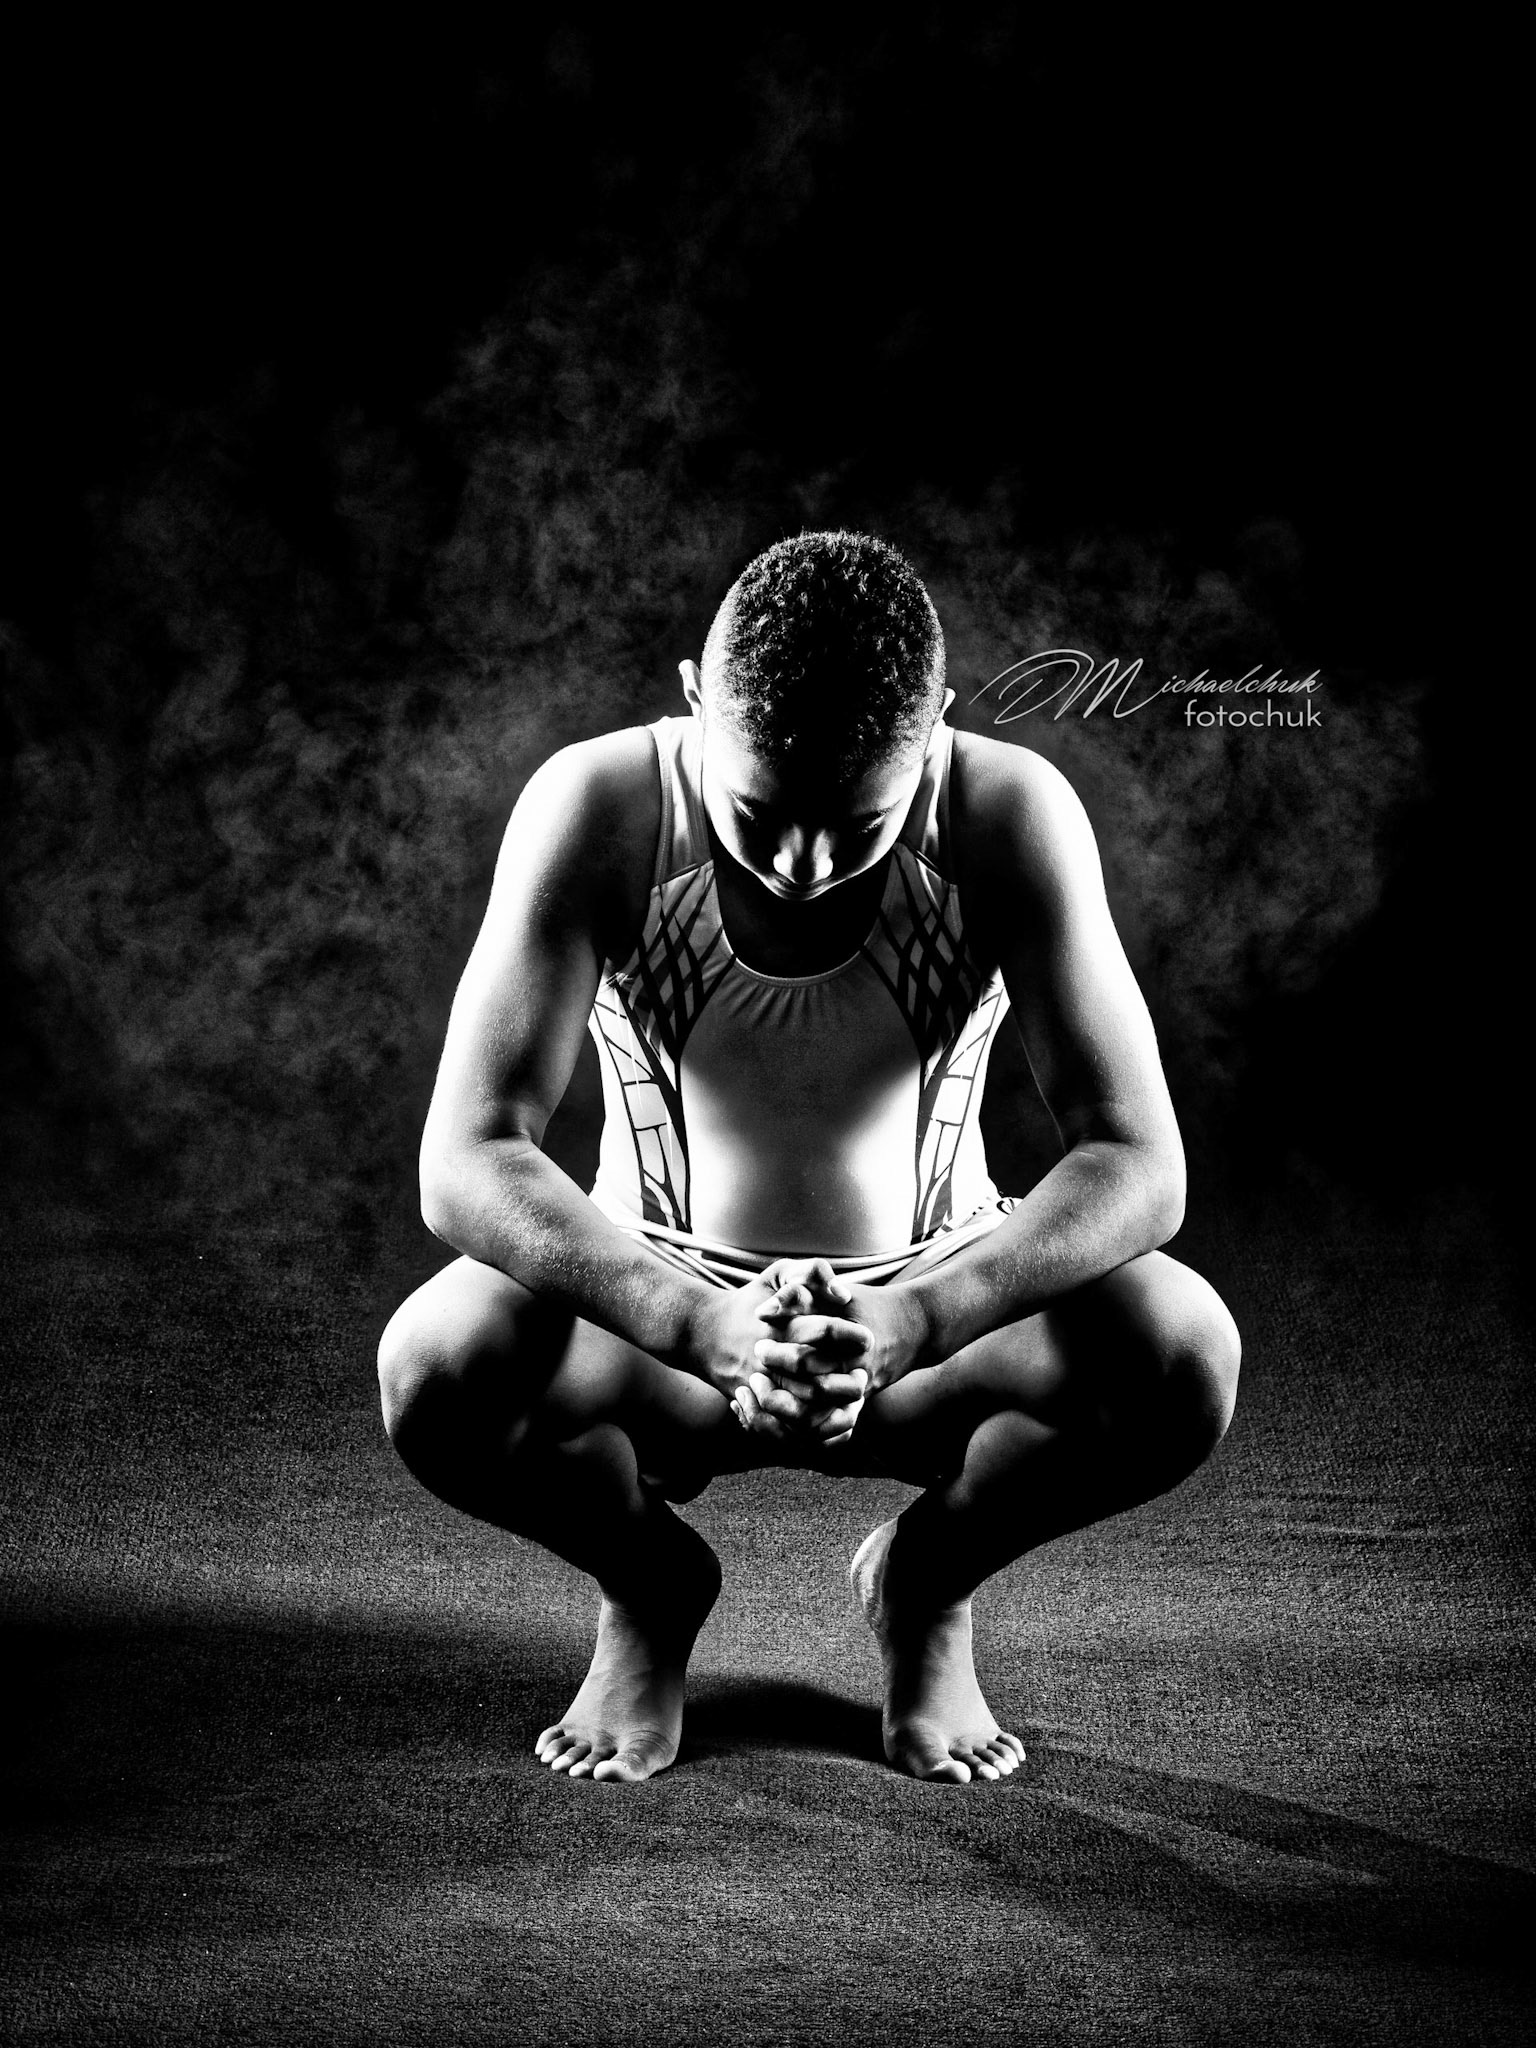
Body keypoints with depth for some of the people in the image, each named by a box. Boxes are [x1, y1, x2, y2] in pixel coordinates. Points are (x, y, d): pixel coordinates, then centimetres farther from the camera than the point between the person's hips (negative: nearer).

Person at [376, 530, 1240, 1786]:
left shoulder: (1009, 814, -22)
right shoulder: (597, 809, -23)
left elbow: (1139, 1161, -25)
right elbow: (465, 1160, -27)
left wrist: (911, 1321, -41)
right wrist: (698, 1325, -43)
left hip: (935, 1314, 1)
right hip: (667, 1314, 0)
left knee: (1185, 1356, -29)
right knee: (434, 1372, -31)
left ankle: (929, 1583, 4)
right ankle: (648, 1581, 4)